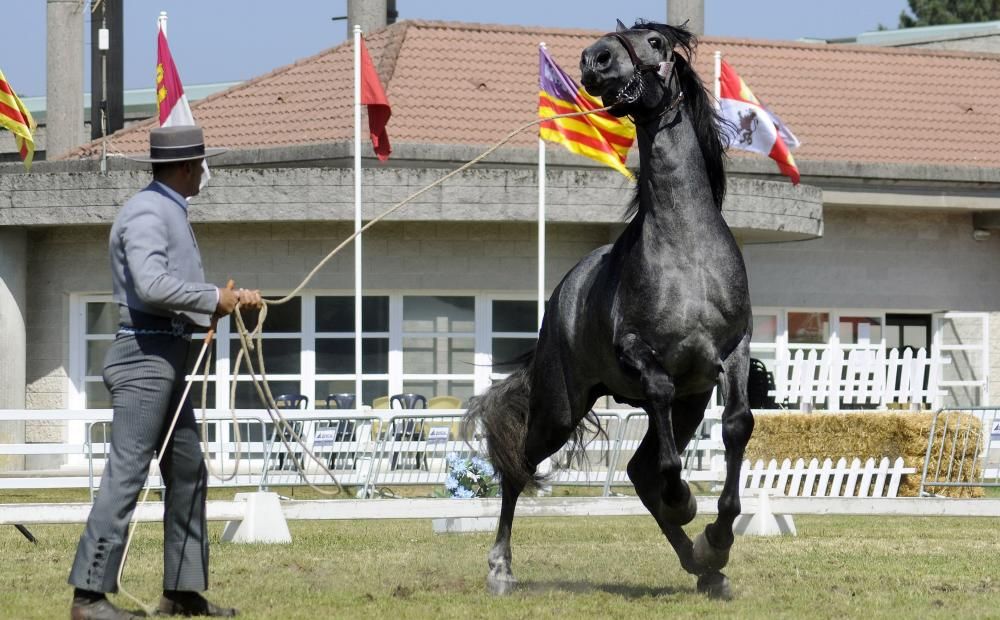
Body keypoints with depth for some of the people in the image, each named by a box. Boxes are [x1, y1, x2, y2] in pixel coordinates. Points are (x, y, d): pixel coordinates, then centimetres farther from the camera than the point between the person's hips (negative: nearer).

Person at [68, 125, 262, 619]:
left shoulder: (171, 213, 19)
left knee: (187, 472, 13)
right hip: (144, 356, -11)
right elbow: (153, 285, -27)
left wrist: (232, 299, 10)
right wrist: (215, 299, -17)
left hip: (168, 357, 11)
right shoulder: (147, 213, -13)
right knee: (126, 473, -13)